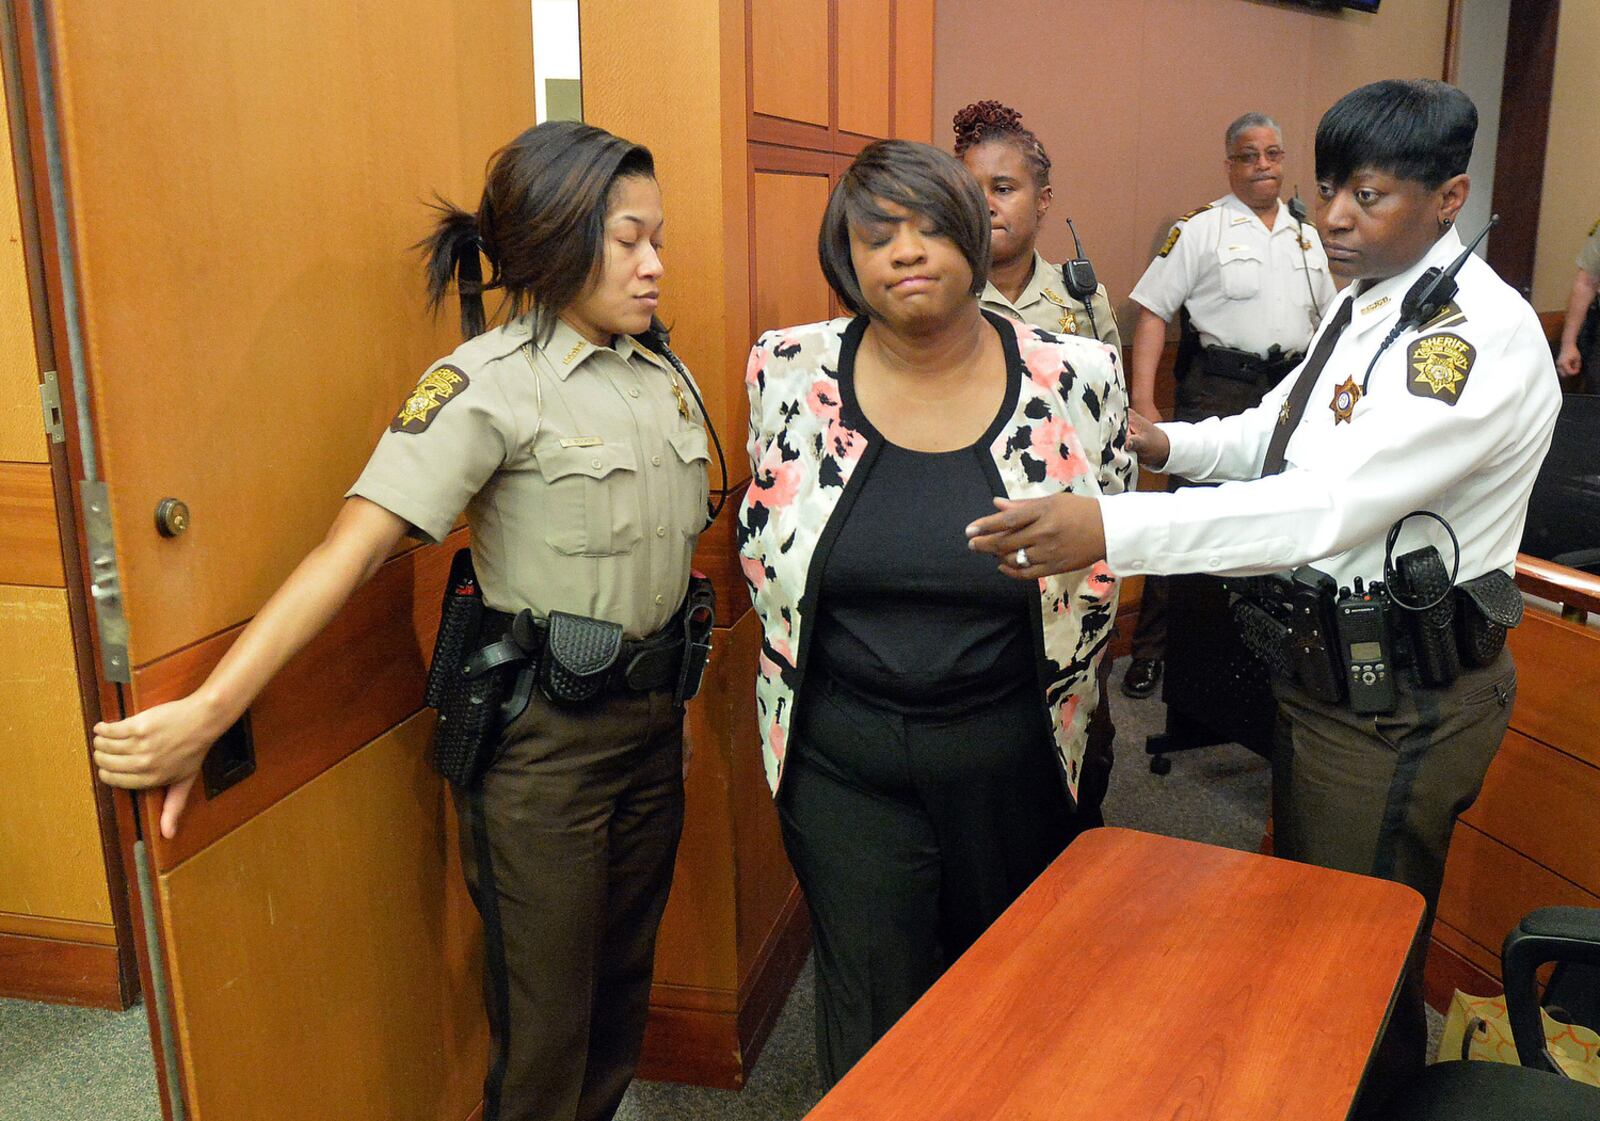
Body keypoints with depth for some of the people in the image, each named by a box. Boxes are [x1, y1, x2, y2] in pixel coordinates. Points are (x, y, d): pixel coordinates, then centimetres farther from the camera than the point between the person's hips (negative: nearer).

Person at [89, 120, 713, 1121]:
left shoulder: (661, 373, 5)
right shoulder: (488, 384, -16)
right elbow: (352, 549, -24)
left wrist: (677, 693, 13)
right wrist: (207, 713, -30)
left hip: (651, 709, 7)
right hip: (540, 729, -6)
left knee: (625, 973, 20)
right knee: (546, 1009, 8)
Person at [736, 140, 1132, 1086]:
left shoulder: (1078, 378, -8)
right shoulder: (790, 372, -6)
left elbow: (1105, 564, 6)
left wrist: (1057, 709, 11)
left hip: (1015, 758, 1)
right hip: (841, 761, 0)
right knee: (871, 1040, 13)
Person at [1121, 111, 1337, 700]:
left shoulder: (1307, 236, 15)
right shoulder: (1200, 229, -3)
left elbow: (1326, 321, 21)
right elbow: (1153, 313, -8)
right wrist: (1142, 403, -17)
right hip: (1218, 388, -5)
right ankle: (1151, 649, 5)